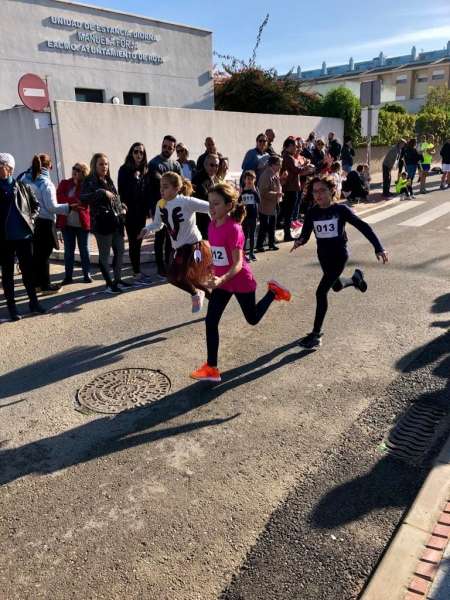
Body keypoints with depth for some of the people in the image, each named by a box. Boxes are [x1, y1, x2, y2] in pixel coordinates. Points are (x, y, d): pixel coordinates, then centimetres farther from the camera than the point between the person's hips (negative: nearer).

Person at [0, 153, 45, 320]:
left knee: (28, 270, 9)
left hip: (24, 235, 1)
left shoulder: (23, 187, 3)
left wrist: (31, 218, 0)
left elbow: (35, 205, 14)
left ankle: (33, 302, 21)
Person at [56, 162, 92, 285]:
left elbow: (84, 203, -13)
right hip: (67, 223, 2)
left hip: (82, 223, -2)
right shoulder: (64, 183, 8)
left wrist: (69, 202, -18)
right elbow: (59, 198, -7)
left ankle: (87, 275, 15)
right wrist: (76, 201, -15)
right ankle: (68, 276, 12)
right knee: (68, 250, 7)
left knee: (84, 249, 6)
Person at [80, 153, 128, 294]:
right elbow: (82, 198, -21)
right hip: (101, 222, -7)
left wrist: (122, 208, 11)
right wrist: (102, 193, -25)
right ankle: (109, 283, 9)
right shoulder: (89, 181, -5)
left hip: (116, 221, 7)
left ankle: (117, 279, 25)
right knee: (105, 254, 0)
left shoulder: (109, 181, 16)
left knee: (120, 251, 12)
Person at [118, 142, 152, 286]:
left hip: (141, 211, 5)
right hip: (130, 212, -5)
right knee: (134, 242, -4)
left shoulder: (145, 170, 10)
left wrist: (148, 208, 9)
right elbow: (121, 190, -8)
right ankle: (137, 275, -1)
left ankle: (137, 271, 19)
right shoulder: (124, 169, -5)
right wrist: (123, 206, -15)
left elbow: (147, 191, 11)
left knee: (138, 241, 10)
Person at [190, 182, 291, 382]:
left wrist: (222, 279, -43)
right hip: (221, 280, 6)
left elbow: (238, 263, -28)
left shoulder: (234, 228, -25)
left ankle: (273, 291, 39)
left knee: (253, 319, 15)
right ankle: (211, 368, 5)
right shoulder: (213, 224, -2)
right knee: (210, 321, -2)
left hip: (240, 281, -6)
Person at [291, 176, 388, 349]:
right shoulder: (312, 213, -5)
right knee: (336, 286, 27)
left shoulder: (341, 209, -16)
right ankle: (355, 278, 61)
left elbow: (363, 226, -13)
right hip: (323, 255, 6)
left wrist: (378, 248, -19)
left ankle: (316, 334, -4)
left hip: (339, 255, -5)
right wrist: (298, 242, -27)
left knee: (321, 292, -14)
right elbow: (305, 235, -2)